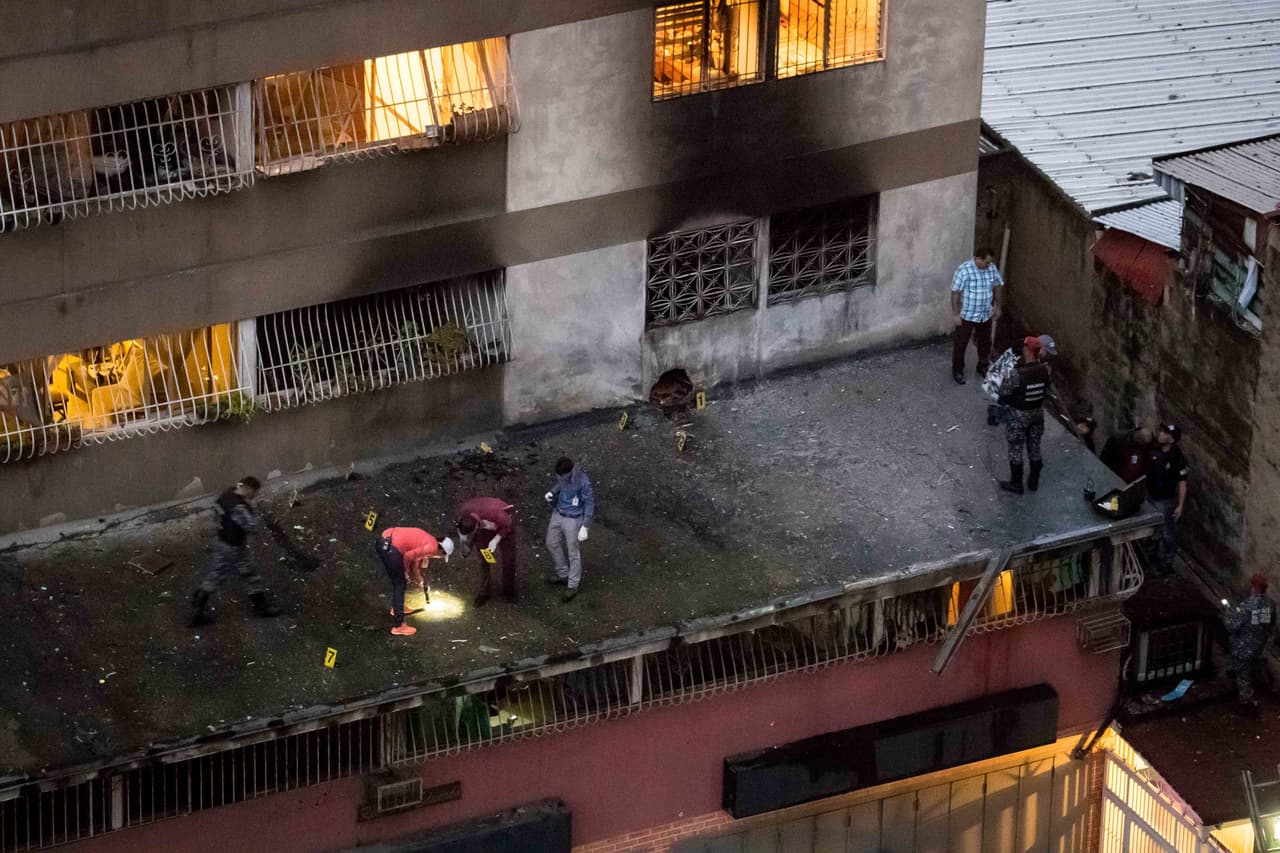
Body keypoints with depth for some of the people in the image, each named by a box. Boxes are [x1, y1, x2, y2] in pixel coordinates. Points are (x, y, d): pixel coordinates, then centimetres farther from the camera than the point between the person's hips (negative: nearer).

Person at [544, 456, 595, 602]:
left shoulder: (582, 481, -31)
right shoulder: (561, 473, -12)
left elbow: (589, 503, -20)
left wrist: (584, 527, -19)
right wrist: (552, 492, -9)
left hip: (573, 519, -7)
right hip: (558, 514, 7)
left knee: (573, 553, 8)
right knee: (552, 543, 22)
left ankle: (572, 586, 26)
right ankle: (563, 574, 43)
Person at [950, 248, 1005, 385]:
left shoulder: (992, 268, -6)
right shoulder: (963, 270, -24)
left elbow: (998, 286, 8)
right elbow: (955, 293, -20)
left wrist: (998, 307, 12)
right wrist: (955, 314, -19)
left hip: (986, 315, 5)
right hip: (966, 315, -5)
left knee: (985, 342, 19)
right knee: (960, 343, 8)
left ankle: (983, 367, 39)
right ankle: (957, 370, 25)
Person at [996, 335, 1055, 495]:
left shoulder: (1016, 374, -32)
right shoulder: (1045, 370, -18)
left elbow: (1004, 393, -18)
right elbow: (1046, 390, -1)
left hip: (1017, 415, -4)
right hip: (1037, 412, 4)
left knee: (1015, 449, 15)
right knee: (1034, 447, 22)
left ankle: (1016, 484, 30)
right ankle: (1034, 481, 38)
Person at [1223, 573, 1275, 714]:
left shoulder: (1245, 606, -31)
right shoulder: (1270, 604, -10)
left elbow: (1232, 626, -26)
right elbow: (1272, 626, 5)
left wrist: (1227, 614, -8)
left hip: (1242, 649, -7)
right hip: (1259, 648, 7)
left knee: (1243, 675, 11)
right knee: (1252, 672, 30)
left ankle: (1248, 703, 20)